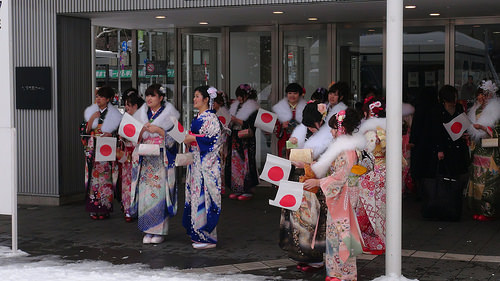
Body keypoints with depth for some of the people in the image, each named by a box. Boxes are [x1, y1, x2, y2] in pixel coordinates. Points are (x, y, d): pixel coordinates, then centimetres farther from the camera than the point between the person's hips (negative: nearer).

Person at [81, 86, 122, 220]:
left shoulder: (114, 115, 0)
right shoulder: (90, 112, 7)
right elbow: (84, 131, 2)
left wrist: (110, 135, -15)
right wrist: (91, 119, -10)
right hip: (92, 150, 2)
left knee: (105, 178, -4)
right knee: (93, 177, 0)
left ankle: (104, 209, 3)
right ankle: (94, 209, 6)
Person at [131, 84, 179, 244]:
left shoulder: (168, 112, 1)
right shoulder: (142, 113, 14)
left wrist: (158, 129, -17)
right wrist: (143, 129, -6)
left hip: (162, 160, -4)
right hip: (145, 159, 4)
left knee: (160, 193, -6)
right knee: (145, 193, 0)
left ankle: (160, 231, 2)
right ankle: (148, 230, 8)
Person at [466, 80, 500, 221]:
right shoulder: (476, 110, 14)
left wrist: (483, 128, -19)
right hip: (478, 151, 7)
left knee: (488, 181, -7)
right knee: (477, 180, 6)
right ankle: (479, 209, 13)